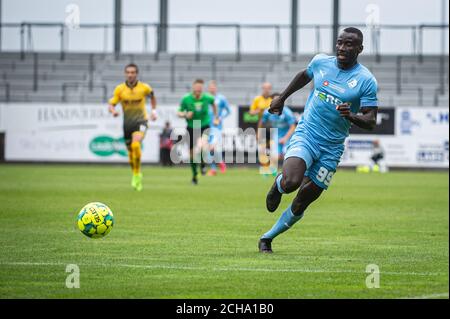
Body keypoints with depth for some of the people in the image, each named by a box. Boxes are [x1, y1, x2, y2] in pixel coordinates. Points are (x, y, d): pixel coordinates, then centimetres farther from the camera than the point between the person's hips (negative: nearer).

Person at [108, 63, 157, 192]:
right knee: (131, 152, 9)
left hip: (141, 121, -3)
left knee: (136, 145, -29)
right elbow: (111, 105, -5)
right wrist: (113, 111, -27)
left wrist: (154, 111, 11)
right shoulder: (119, 89, -5)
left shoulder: (144, 87, -6)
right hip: (127, 123, 3)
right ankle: (136, 175, 35)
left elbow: (152, 96, 16)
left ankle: (137, 174, -16)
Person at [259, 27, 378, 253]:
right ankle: (278, 185, 11)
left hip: (332, 148, 0)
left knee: (302, 202, 4)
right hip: (306, 134, 0)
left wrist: (351, 116, -29)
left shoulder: (366, 80, -7)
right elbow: (304, 76, 24)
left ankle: (268, 238, 25)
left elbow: (370, 122, -9)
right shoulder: (320, 62, 1)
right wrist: (281, 98, 30)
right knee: (291, 183, -27)